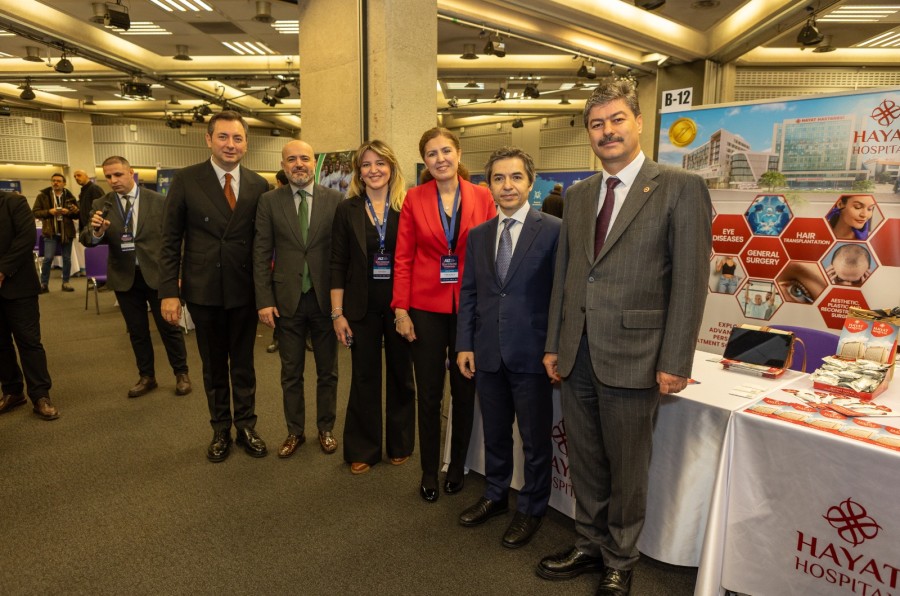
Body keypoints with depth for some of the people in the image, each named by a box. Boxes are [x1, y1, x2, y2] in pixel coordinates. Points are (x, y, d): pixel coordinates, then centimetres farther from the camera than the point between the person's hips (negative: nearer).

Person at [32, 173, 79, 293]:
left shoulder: (70, 196, 6)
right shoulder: (43, 195, 2)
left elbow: (77, 214, 8)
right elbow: (35, 212, 0)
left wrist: (69, 212, -13)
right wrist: (49, 212, -16)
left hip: (66, 232, 2)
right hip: (50, 232, -2)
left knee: (67, 258, 7)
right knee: (48, 258, -8)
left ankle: (65, 283, 17)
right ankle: (44, 284, 2)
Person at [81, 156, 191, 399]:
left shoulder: (158, 201, -4)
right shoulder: (101, 205, 1)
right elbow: (87, 240, -5)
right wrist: (96, 231, -28)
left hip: (157, 274, -2)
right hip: (124, 277, 3)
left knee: (169, 327, 5)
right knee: (137, 330, 13)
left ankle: (181, 373, 20)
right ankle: (146, 376, 27)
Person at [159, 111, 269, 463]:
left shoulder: (259, 186, 0)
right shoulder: (186, 180, -3)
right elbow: (170, 240, -3)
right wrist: (169, 291, -7)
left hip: (245, 290, 1)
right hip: (203, 290, 0)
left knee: (243, 364, 13)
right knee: (213, 366, 14)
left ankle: (245, 426, 30)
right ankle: (220, 430, 32)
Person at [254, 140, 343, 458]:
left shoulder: (335, 199, -1)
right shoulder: (269, 201, 0)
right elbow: (261, 254, -1)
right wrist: (264, 300, -6)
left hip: (325, 298, 0)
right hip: (287, 300, 1)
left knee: (327, 371, 13)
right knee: (291, 373, 13)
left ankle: (326, 428, 31)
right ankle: (295, 431, 30)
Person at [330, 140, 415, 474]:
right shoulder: (347, 210, 1)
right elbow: (338, 265, 1)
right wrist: (337, 314, -3)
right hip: (362, 307, 0)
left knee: (401, 376, 12)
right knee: (364, 378, 9)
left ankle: (400, 445, 31)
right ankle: (362, 450, 26)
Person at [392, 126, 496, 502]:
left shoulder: (482, 197, 1)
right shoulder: (414, 198, 1)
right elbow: (403, 258, 0)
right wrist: (401, 309, -6)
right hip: (426, 308, 0)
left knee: (464, 392, 12)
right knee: (429, 395, 8)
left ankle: (457, 467, 32)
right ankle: (429, 473, 26)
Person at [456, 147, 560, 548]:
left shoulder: (553, 231, -8)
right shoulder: (477, 236, 8)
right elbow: (468, 293, 9)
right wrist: (464, 344, 3)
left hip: (532, 353, -4)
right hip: (488, 353, 5)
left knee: (536, 439, 11)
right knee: (494, 433, 20)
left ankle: (531, 510, 32)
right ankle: (495, 496, 42)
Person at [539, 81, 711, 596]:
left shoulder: (681, 188, -6)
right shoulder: (578, 195, 11)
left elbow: (690, 280, -9)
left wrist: (675, 362, -12)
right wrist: (554, 343, 10)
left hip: (633, 354, -5)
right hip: (576, 353, 5)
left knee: (627, 469, 12)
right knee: (586, 463, 18)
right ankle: (589, 546, 38)